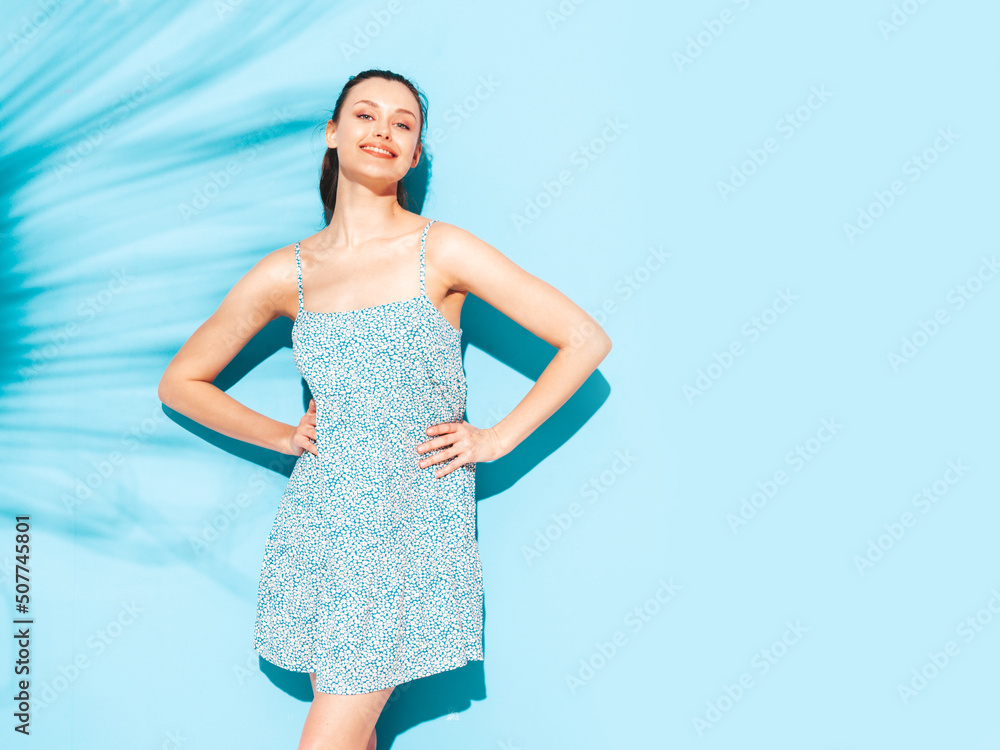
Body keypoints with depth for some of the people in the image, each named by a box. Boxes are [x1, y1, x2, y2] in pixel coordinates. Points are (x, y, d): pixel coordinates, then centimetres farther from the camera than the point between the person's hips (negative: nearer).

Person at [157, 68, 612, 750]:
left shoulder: (441, 251, -6)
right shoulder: (285, 274, 3)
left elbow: (586, 340, -6)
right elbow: (180, 382, 14)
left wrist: (496, 439, -6)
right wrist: (283, 436, 4)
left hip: (413, 527, -3)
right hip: (319, 523, 3)